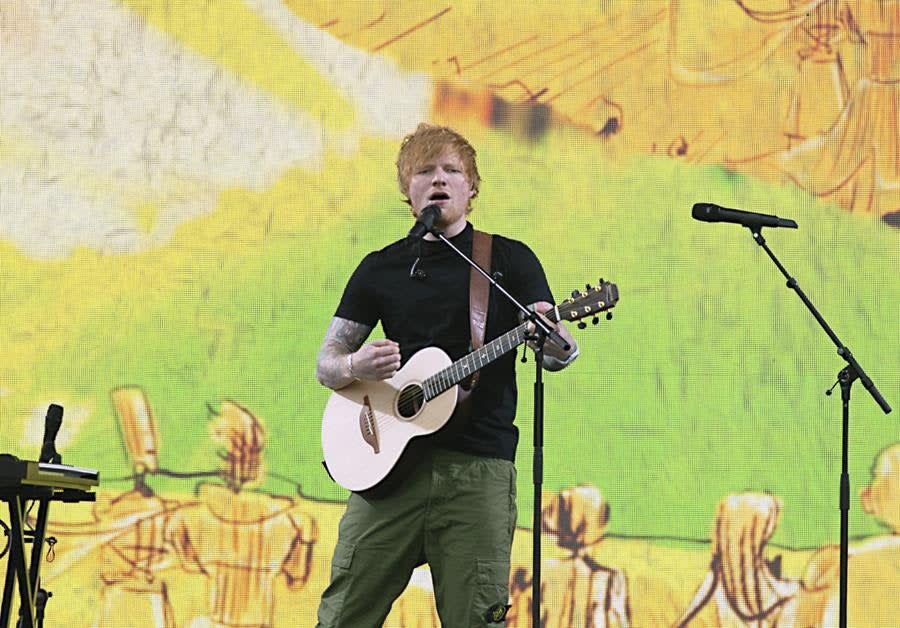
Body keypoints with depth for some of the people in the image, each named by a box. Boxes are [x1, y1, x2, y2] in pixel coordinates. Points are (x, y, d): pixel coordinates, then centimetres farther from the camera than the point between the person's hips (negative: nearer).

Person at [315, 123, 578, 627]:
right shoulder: (381, 268, 12)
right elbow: (326, 363, 15)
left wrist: (552, 339, -25)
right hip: (391, 465, 2)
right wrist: (355, 367, -10)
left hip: (478, 469, -2)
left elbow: (560, 355, 0)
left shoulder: (510, 260, 7)